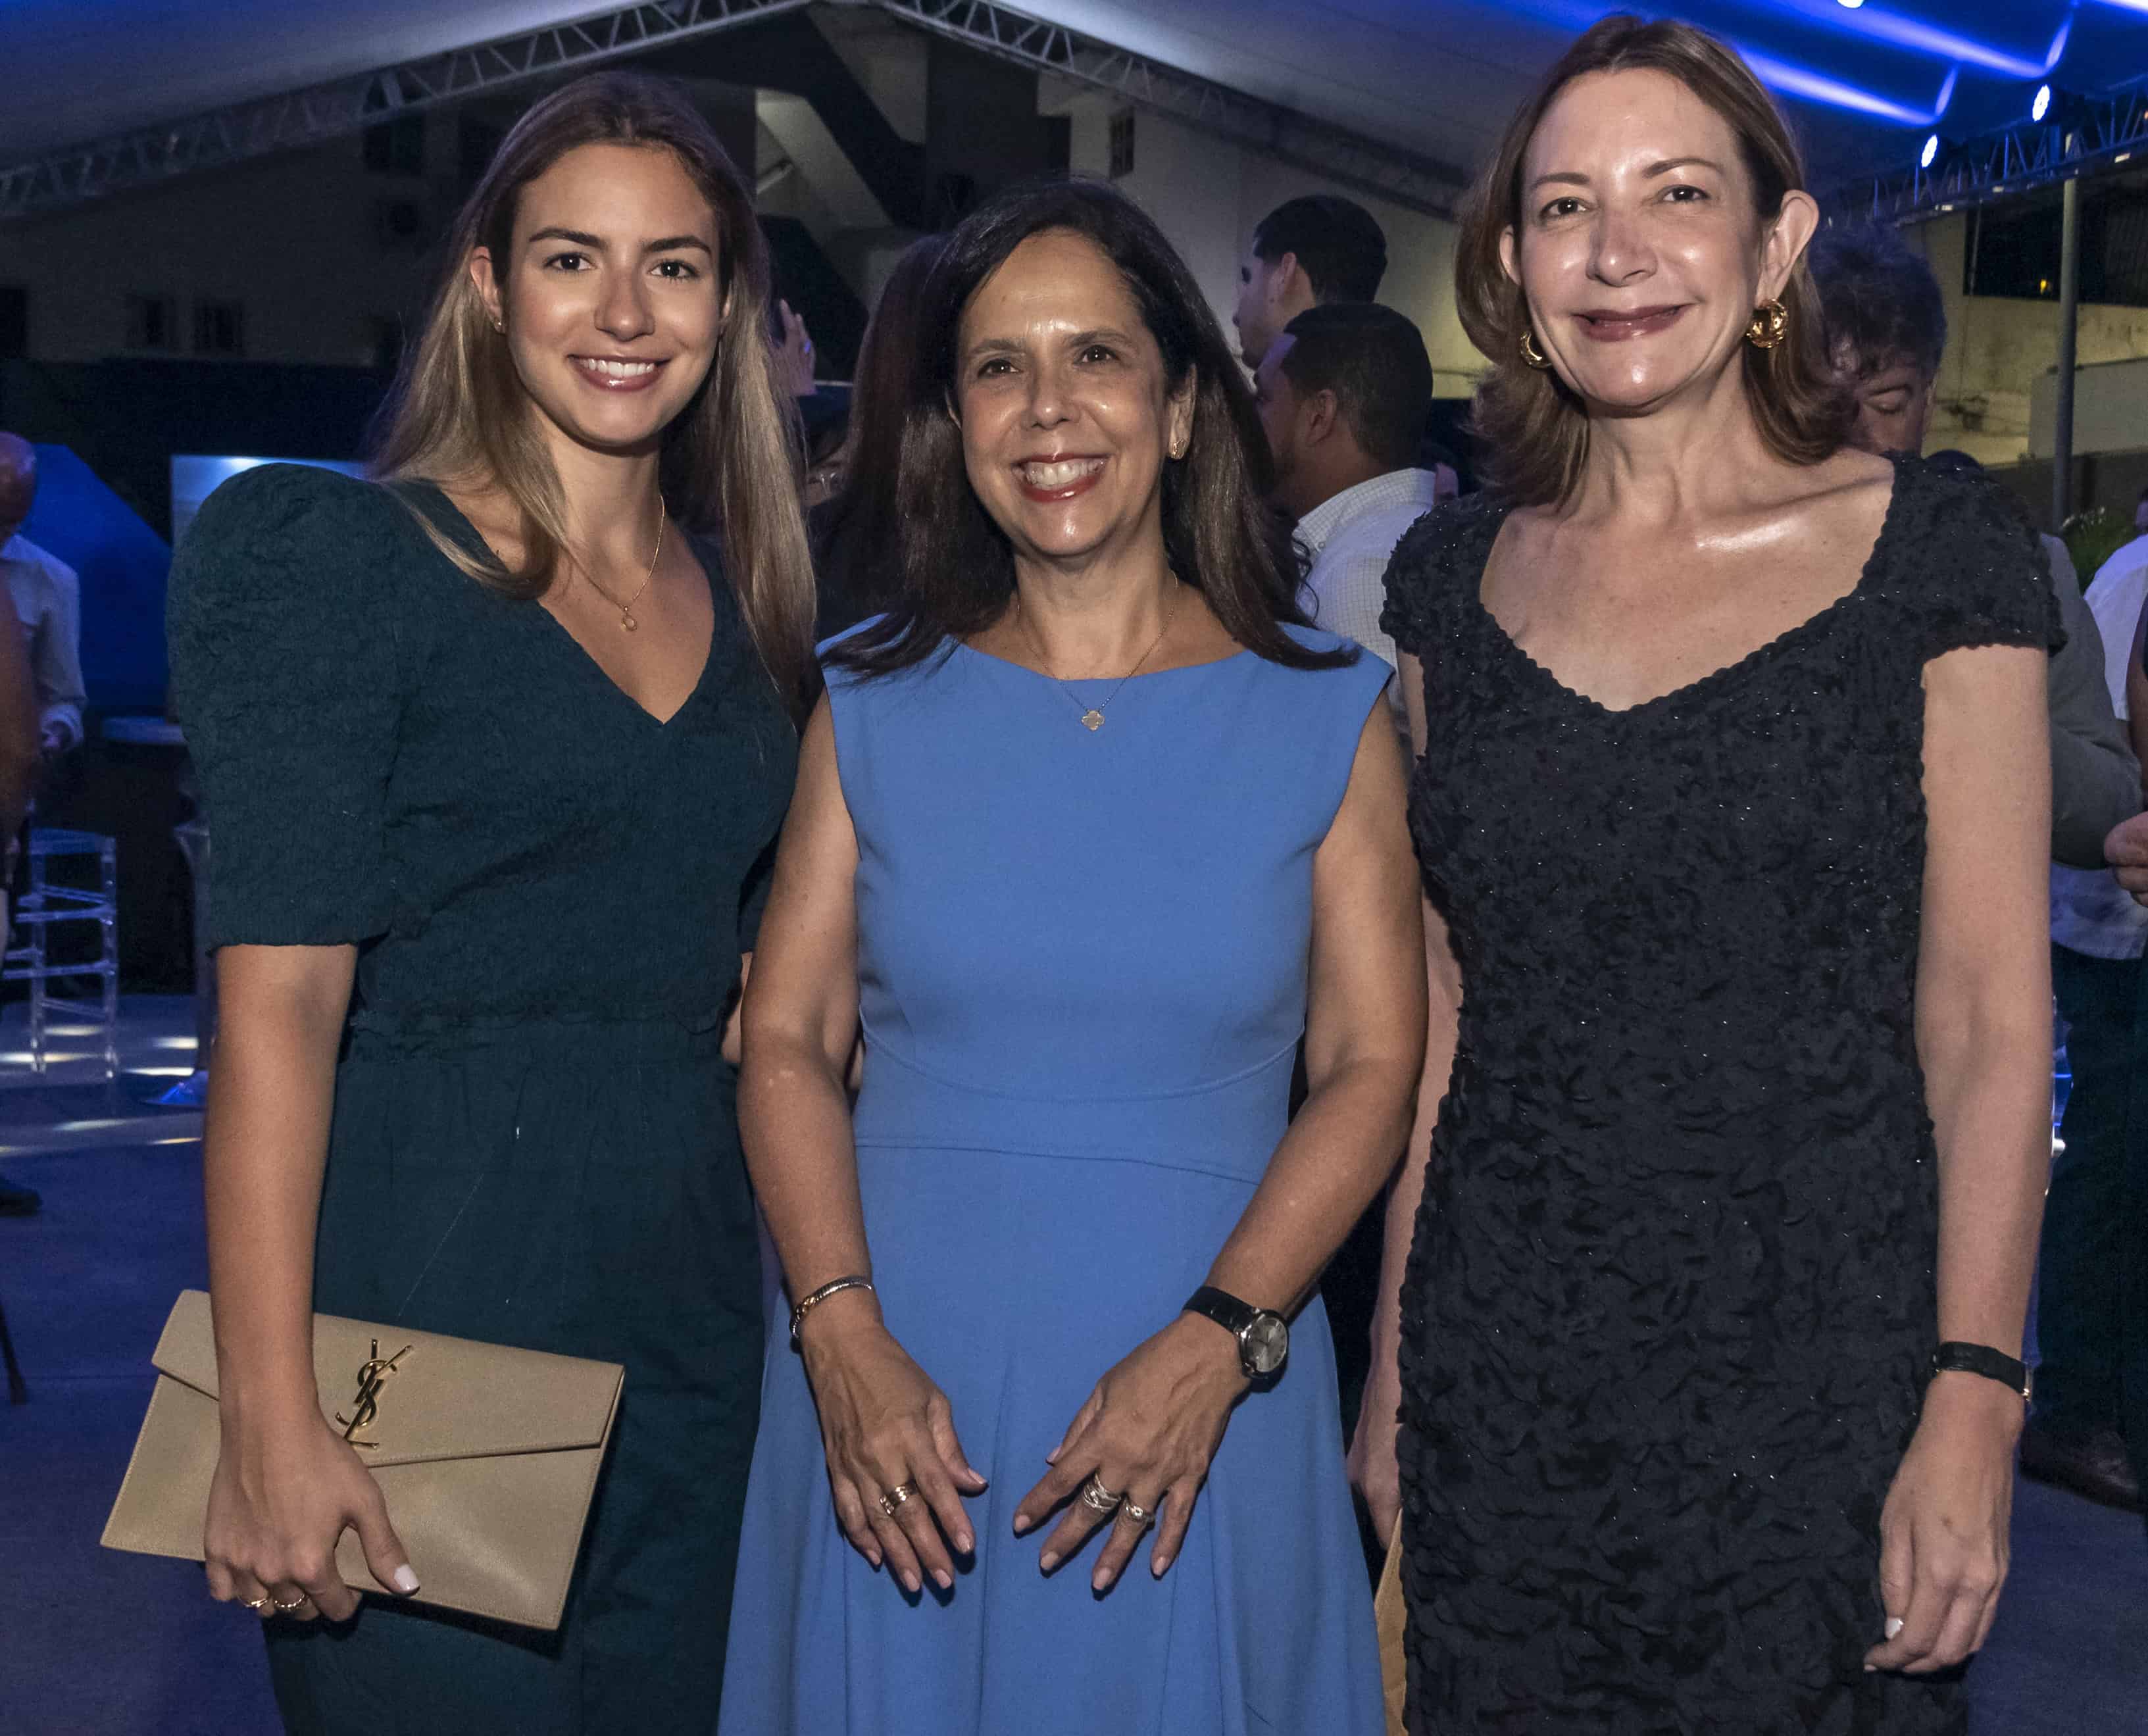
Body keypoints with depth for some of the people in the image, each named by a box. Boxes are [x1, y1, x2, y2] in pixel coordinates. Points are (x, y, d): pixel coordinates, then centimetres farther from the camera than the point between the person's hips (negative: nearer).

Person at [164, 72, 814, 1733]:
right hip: (427, 1308, -6)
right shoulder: (348, 560, -7)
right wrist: (269, 1416, -19)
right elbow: (279, 994, -14)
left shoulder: (743, 600, 10)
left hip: (686, 1324, 6)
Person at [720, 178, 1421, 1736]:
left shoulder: (1325, 712, 1)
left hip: (1197, 1387, -1)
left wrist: (1215, 1344, -14)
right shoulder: (874, 703, 4)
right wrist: (845, 1338, -11)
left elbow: (1374, 1063, -3)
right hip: (895, 1383, 1)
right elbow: (786, 1038, 2)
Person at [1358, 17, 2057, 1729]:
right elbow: (1440, 1008, 9)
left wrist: (1974, 1400, -13)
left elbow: (1991, 1021, -6)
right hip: (1499, 1376, 3)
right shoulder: (1458, 575, 6)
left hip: (1817, 1372, -3)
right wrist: (1394, 1370, 8)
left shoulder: (1933, 554, -4)